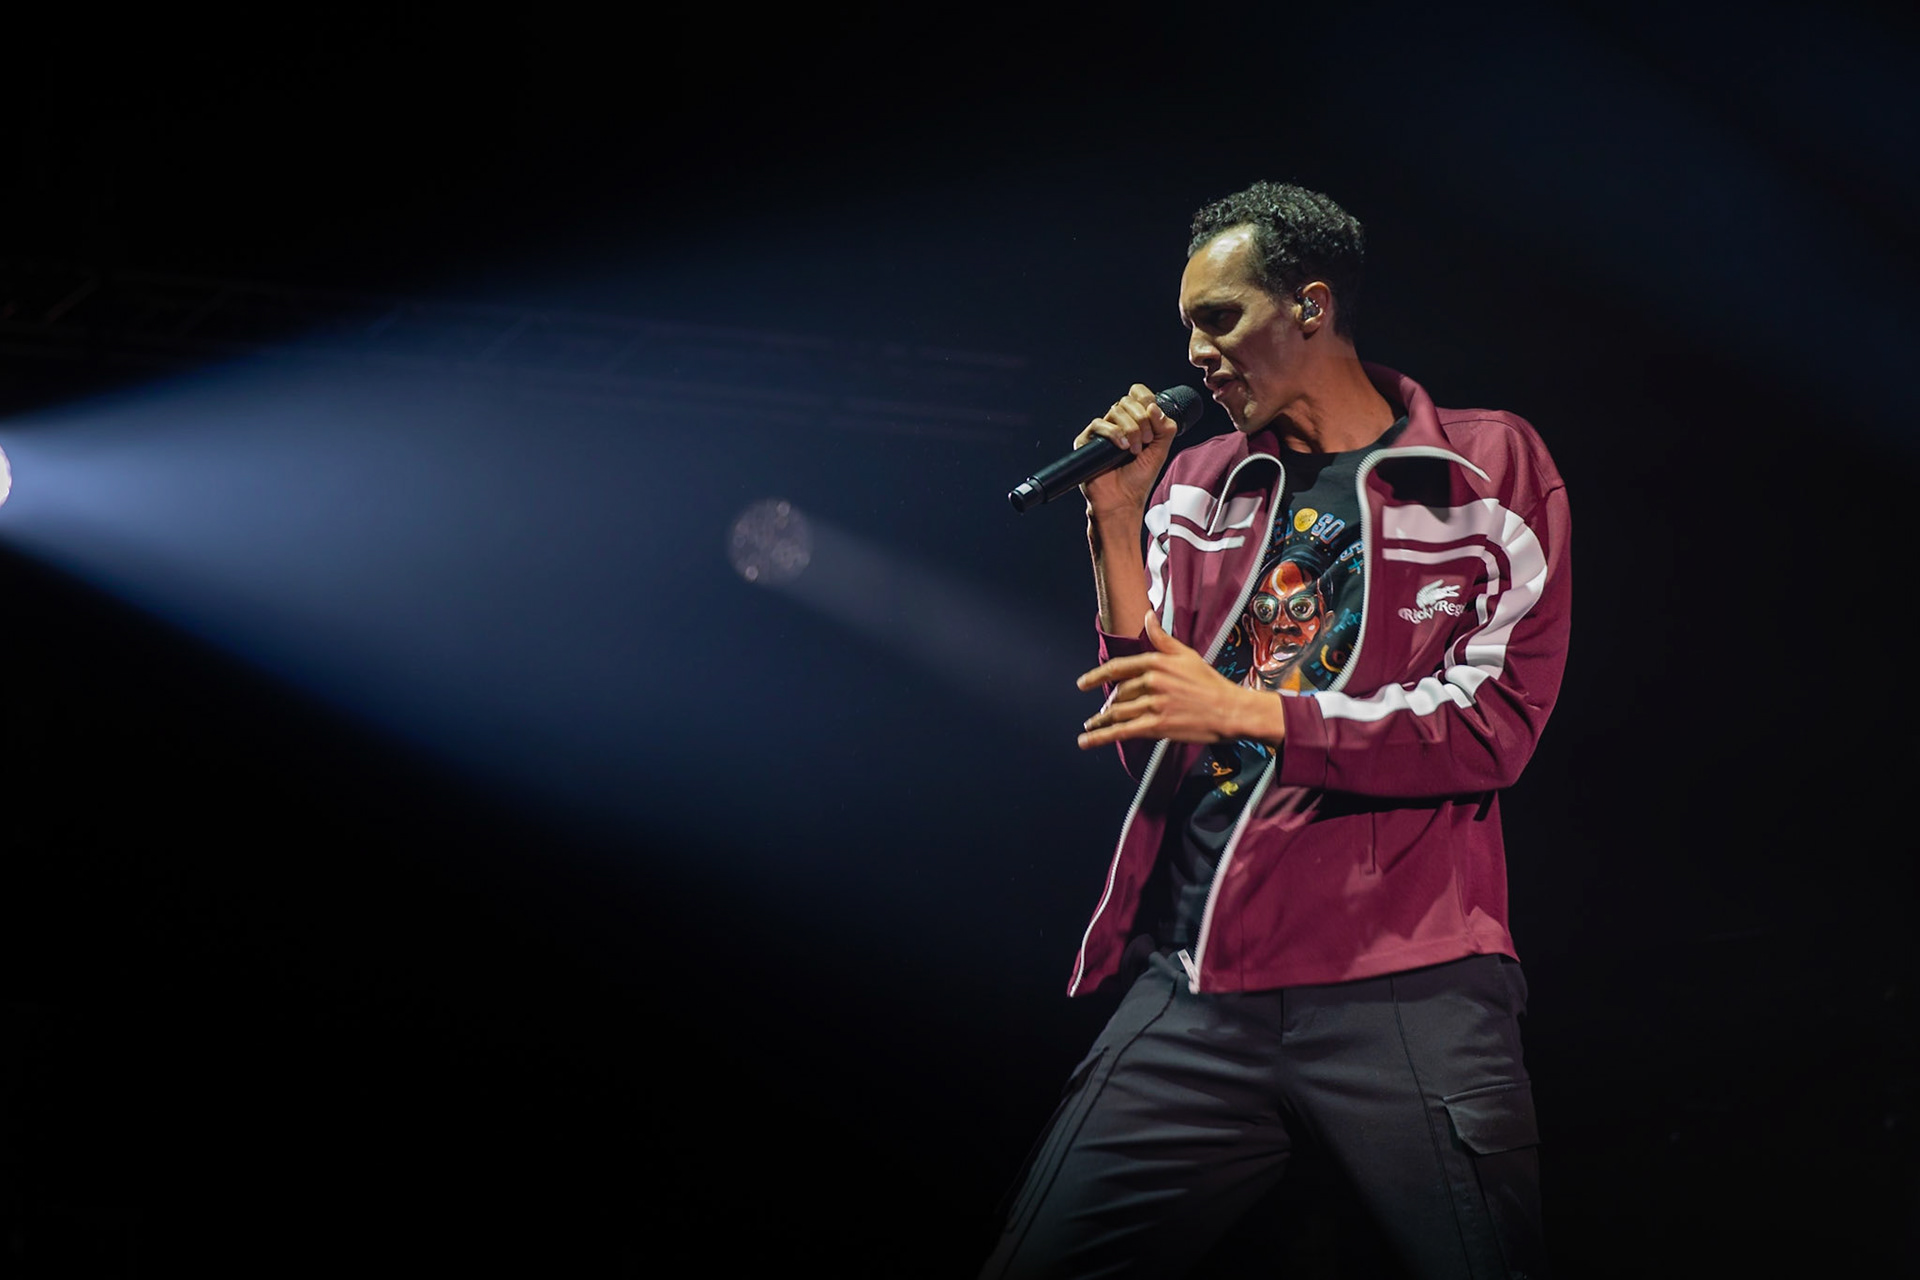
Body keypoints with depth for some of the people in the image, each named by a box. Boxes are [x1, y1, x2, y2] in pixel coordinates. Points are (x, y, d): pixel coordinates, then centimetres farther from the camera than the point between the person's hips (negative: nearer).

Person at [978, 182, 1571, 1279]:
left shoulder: (1487, 469, 6)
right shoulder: (1197, 483, 17)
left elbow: (1495, 719, -5)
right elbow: (1151, 749, 12)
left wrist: (1251, 711, -12)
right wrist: (1119, 527, 3)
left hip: (1408, 987, -3)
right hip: (1194, 988, 4)